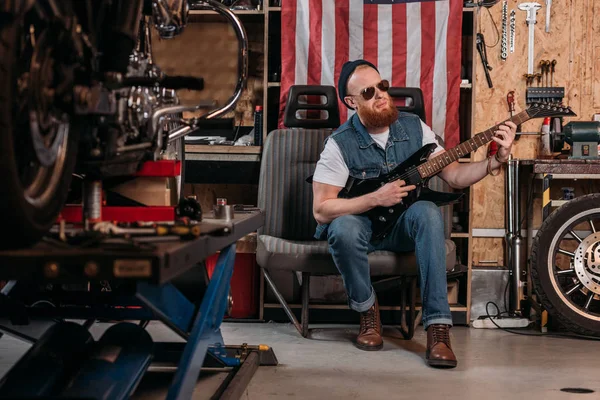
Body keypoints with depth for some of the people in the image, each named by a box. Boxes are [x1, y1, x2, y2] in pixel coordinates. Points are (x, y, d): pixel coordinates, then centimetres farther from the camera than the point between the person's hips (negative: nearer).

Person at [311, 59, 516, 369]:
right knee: (343, 229, -37)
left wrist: (496, 160, -22)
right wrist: (376, 198, -26)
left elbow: (454, 176, -5)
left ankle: (437, 327, -32)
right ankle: (367, 310, -9)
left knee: (427, 212, -32)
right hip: (359, 223, -2)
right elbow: (321, 210, -17)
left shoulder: (414, 128, -3)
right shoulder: (340, 143, -14)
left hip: (404, 225, 3)